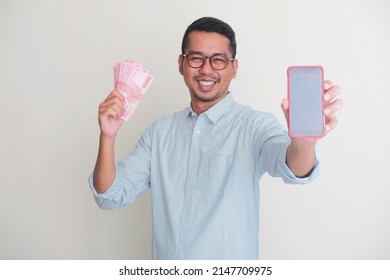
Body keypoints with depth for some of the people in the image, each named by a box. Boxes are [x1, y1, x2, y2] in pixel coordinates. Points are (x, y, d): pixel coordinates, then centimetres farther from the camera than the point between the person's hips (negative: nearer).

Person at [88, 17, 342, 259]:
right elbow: (111, 195, -3)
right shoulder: (161, 130, 0)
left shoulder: (255, 125, -14)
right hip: (165, 256, 4)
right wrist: (108, 137, -20)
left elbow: (292, 168, -33)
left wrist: (304, 139, -56)